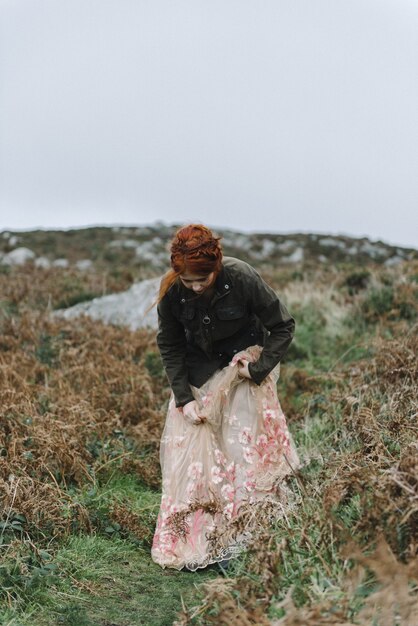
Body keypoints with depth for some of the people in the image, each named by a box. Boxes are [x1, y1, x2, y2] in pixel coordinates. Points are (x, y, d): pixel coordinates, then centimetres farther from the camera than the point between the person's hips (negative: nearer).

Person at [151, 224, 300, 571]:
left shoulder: (242, 278, -26)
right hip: (199, 373, 3)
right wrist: (184, 399, -13)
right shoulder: (171, 291, -19)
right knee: (188, 444, -4)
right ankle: (190, 539, 5)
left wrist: (258, 371, -21)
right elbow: (170, 346, -5)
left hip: (245, 360, -2)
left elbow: (283, 326, -14)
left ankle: (246, 534, -8)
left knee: (244, 444, -13)